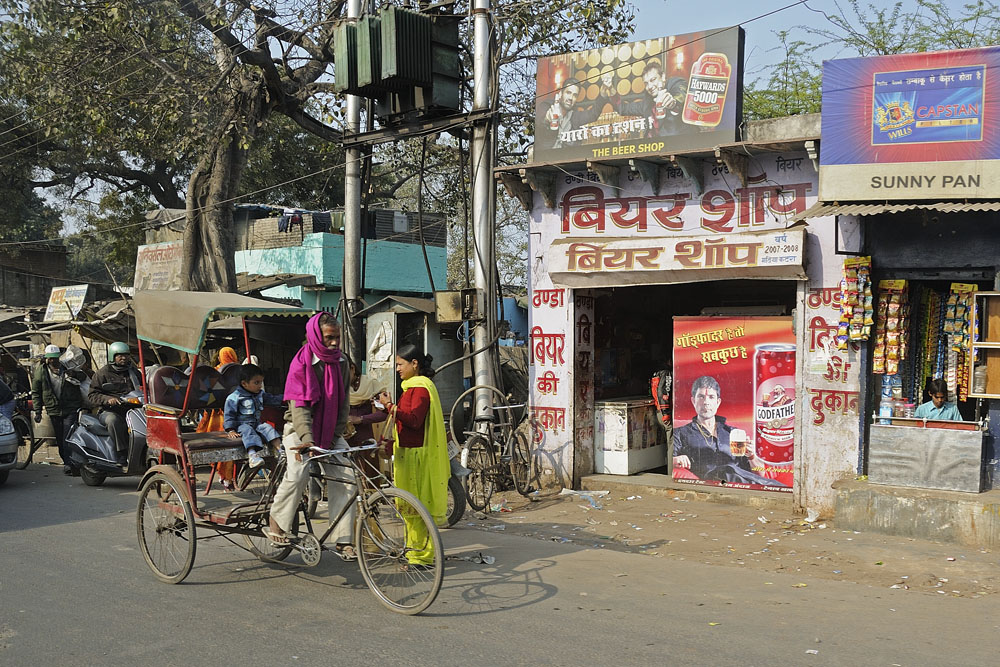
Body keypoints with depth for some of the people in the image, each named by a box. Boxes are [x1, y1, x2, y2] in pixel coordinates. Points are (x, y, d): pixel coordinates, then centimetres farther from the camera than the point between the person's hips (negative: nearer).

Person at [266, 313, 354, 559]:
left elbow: (342, 403, 6)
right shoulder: (301, 364, -13)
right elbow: (299, 406, -20)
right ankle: (276, 524, -6)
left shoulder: (341, 362, 2)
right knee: (298, 472, -29)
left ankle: (343, 541, -2)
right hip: (300, 429, -5)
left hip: (330, 432, 5)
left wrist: (335, 435, -4)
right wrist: (307, 439, -33)